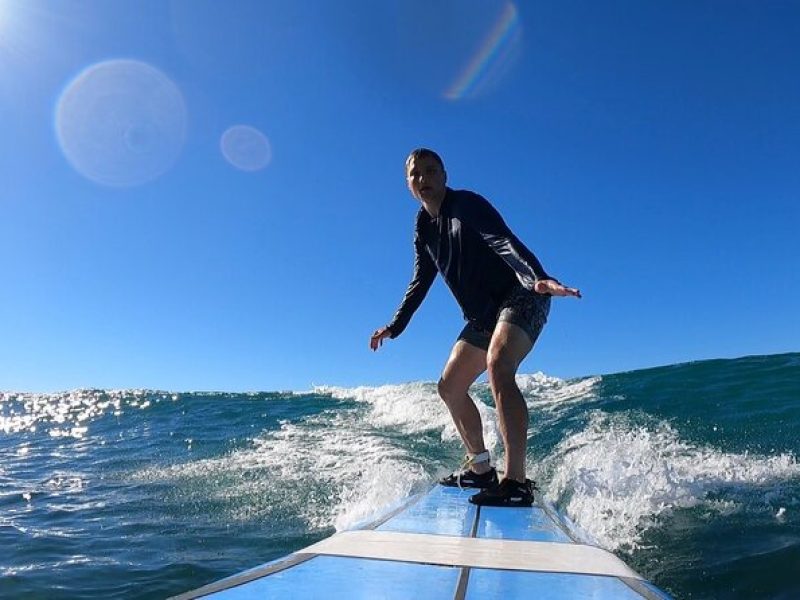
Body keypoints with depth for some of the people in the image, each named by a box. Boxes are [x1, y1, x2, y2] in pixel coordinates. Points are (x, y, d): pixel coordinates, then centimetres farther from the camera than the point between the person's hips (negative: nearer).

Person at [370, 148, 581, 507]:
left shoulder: (467, 204, -10)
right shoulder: (423, 228, 12)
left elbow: (503, 242, -27)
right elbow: (421, 281, 22)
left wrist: (537, 278, -44)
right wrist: (395, 326, 22)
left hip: (520, 298, -8)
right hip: (482, 316, 9)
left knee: (498, 366, -33)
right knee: (449, 387, 9)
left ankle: (517, 482, -32)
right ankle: (480, 469, 21)